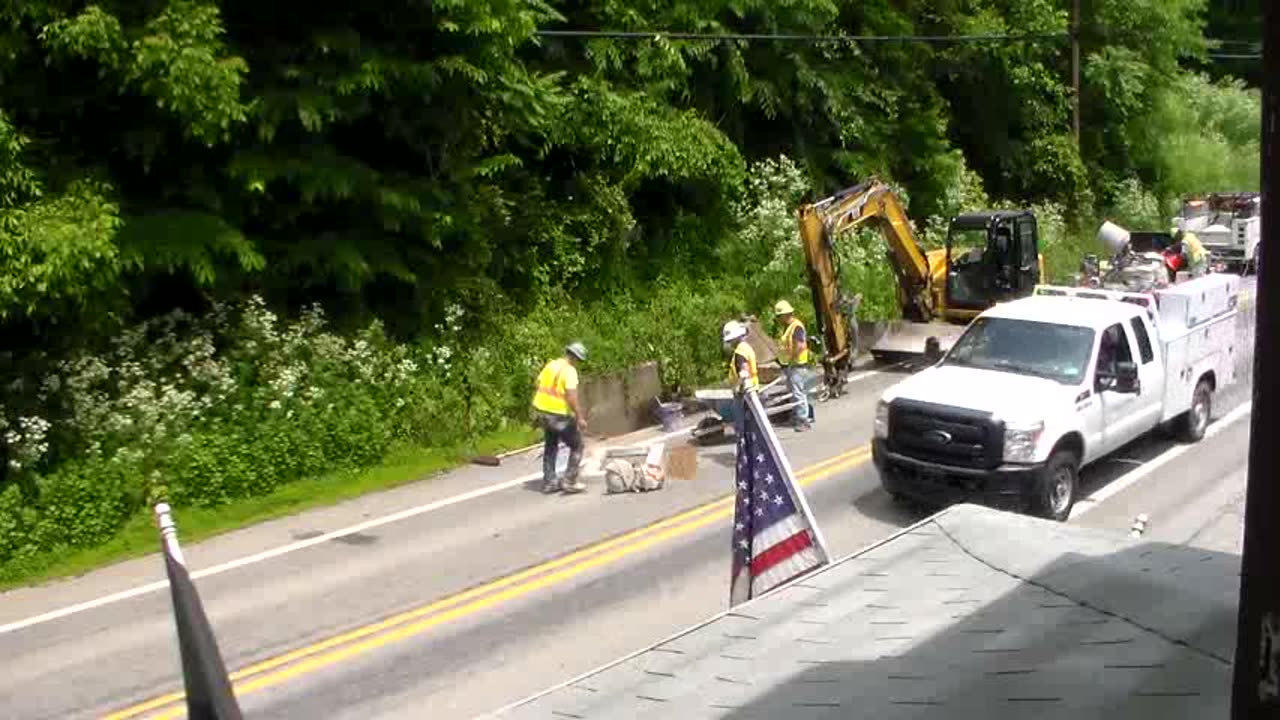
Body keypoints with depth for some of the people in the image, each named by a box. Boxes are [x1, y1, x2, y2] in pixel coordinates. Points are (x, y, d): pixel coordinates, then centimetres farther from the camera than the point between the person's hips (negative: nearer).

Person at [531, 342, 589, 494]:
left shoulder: (550, 365, 8)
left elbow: (538, 387, 14)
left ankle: (549, 482, 24)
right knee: (577, 446, 7)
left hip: (544, 412, 8)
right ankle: (569, 482, 2)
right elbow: (571, 397, -24)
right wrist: (580, 417, -19)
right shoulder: (569, 371, -15)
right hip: (560, 415, -8)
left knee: (550, 446, 22)